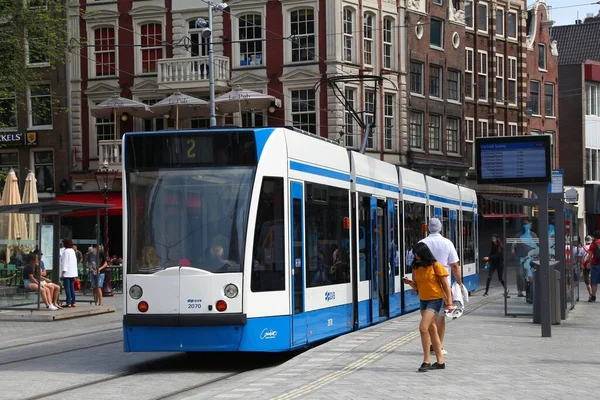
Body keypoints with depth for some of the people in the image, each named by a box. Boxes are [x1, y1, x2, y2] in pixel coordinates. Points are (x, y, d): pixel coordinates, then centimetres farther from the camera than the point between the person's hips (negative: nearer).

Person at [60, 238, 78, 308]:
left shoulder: (65, 251, -10)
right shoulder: (73, 251, 14)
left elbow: (65, 262, -14)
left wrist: (63, 272, -12)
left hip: (67, 273, -8)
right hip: (73, 272, 8)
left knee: (67, 288, -6)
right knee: (72, 288, 10)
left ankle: (69, 303, -9)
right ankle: (73, 302, 11)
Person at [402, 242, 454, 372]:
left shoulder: (436, 266, -12)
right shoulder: (416, 268, 7)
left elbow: (446, 286, -9)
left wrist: (449, 303, -13)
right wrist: (409, 282, -9)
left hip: (435, 299, -8)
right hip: (423, 300, 8)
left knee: (423, 327, -18)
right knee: (431, 329, 11)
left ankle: (426, 361, -12)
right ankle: (440, 361, 20)